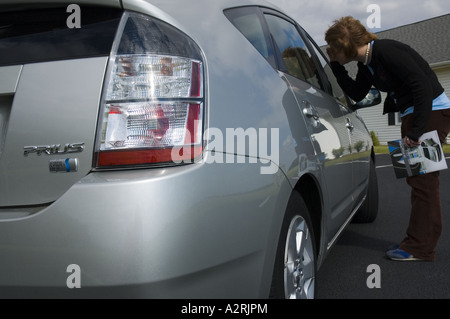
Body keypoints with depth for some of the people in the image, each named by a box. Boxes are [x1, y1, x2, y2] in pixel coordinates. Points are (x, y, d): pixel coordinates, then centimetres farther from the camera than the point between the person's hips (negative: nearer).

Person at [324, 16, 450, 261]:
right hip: (411, 114, 10)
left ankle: (420, 247, -1)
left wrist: (416, 131, -26)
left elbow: (423, 85, -24)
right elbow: (357, 94, 13)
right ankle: (417, 240, 24)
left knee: (422, 180, -8)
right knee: (416, 179, 13)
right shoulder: (366, 63, 6)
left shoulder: (386, 52, -21)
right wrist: (336, 67, 3)